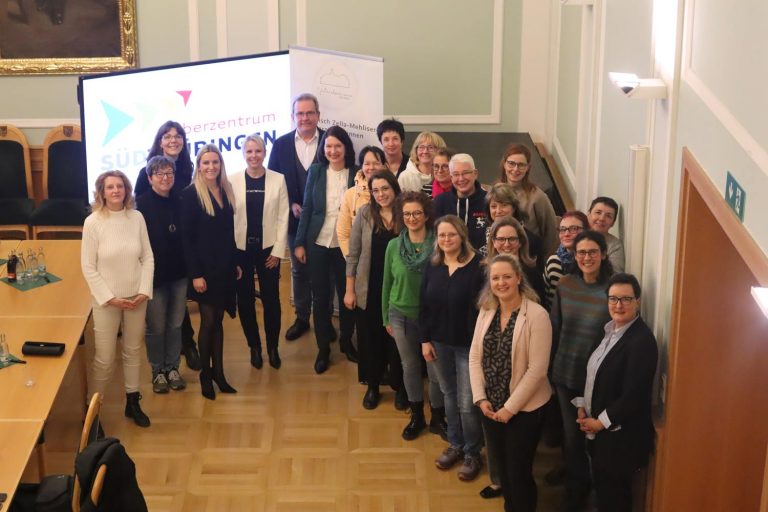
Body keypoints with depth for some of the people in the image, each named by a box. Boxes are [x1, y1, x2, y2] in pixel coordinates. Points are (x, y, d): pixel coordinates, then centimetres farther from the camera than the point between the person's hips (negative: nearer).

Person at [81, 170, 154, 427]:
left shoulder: (137, 218, -3)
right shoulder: (93, 222, -11)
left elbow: (148, 257, 2)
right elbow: (88, 267, -9)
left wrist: (144, 291, -7)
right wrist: (110, 298, -12)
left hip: (136, 298, 3)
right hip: (107, 300, -3)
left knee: (133, 351, 15)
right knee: (104, 359, 0)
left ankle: (133, 403, 29)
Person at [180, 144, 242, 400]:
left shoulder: (226, 191, 7)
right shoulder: (191, 194, -10)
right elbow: (187, 237, -12)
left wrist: (236, 263, 11)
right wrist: (195, 274, -16)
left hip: (224, 266, 5)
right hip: (204, 266, -5)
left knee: (218, 320, 11)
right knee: (208, 321, 2)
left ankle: (218, 372, 19)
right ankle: (205, 374, 16)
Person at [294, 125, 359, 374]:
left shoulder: (356, 174, -5)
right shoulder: (316, 171, -2)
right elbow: (307, 208, 1)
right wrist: (299, 242, -1)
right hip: (318, 243, 1)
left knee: (347, 295, 10)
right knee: (320, 297, 8)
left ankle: (346, 342, 31)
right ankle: (323, 349, 20)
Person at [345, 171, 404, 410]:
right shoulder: (365, 213, -6)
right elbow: (353, 254, -2)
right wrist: (349, 289, -4)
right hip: (369, 289, 0)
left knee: (397, 340, 9)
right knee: (370, 339, 11)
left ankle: (400, 387, 28)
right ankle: (372, 387, 29)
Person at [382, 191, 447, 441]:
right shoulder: (394, 246, -2)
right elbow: (387, 283, 7)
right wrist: (386, 318, 8)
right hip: (401, 315, 3)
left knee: (436, 370, 2)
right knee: (410, 367, 15)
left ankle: (437, 418, 23)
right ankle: (416, 416, 32)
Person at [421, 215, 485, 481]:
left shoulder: (476, 266, -16)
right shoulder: (433, 265, 1)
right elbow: (425, 305, 6)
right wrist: (425, 339, 4)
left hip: (467, 344, -5)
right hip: (440, 341, 5)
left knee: (467, 402, 0)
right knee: (449, 395, 17)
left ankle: (472, 454, 18)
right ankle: (455, 445, 33)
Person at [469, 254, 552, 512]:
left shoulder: (537, 315, -16)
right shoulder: (486, 312, 2)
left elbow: (537, 369, -19)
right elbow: (474, 357, 5)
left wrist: (510, 408, -17)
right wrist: (481, 399, -6)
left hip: (524, 409, -5)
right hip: (490, 407, 5)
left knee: (519, 471, 4)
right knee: (500, 468, 17)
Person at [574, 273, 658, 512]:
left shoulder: (642, 340, -21)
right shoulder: (610, 329, 6)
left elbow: (633, 396, -23)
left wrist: (600, 422, -15)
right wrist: (582, 406, 2)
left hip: (621, 434, -8)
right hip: (598, 429, 8)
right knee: (601, 487, 19)